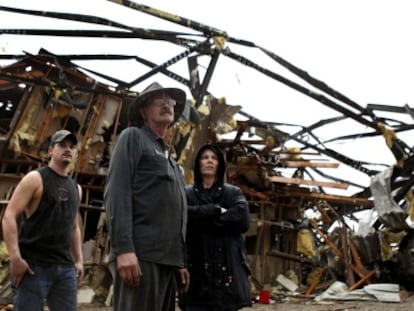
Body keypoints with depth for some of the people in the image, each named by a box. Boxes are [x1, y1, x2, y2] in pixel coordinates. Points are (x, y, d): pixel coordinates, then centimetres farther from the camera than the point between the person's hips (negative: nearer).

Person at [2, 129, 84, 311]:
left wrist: (79, 260, 15)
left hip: (65, 268, 6)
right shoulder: (35, 179, -1)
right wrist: (15, 258, -18)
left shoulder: (75, 188, 18)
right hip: (33, 265, -6)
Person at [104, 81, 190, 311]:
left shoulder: (169, 158, 27)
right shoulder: (133, 137, 4)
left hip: (167, 259, 8)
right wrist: (124, 249, -19)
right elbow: (116, 193, -9)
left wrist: (180, 263, 18)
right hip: (140, 255, -8)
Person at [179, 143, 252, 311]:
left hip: (226, 266, 0)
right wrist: (216, 211, -7)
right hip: (195, 266, 0)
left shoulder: (233, 193, 15)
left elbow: (242, 220, -5)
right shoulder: (186, 193, 15)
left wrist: (201, 220, -5)